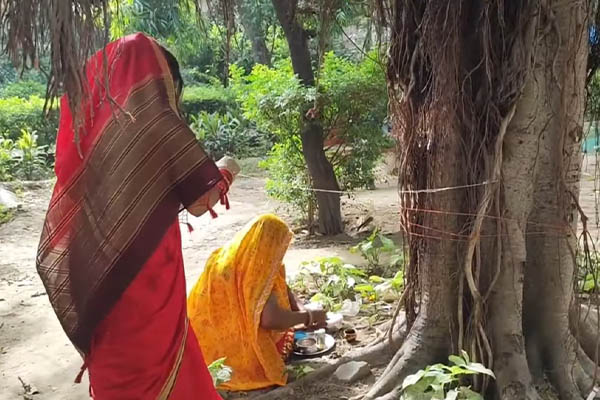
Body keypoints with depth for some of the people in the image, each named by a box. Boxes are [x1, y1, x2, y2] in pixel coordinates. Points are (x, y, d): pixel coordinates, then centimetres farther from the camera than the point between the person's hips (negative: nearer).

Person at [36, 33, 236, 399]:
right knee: (154, 367, 11)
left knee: (115, 366, 21)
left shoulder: (91, 123, 4)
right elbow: (200, 202, -13)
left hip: (96, 277, 6)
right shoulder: (158, 125, -14)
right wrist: (225, 173, 8)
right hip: (146, 277, -6)